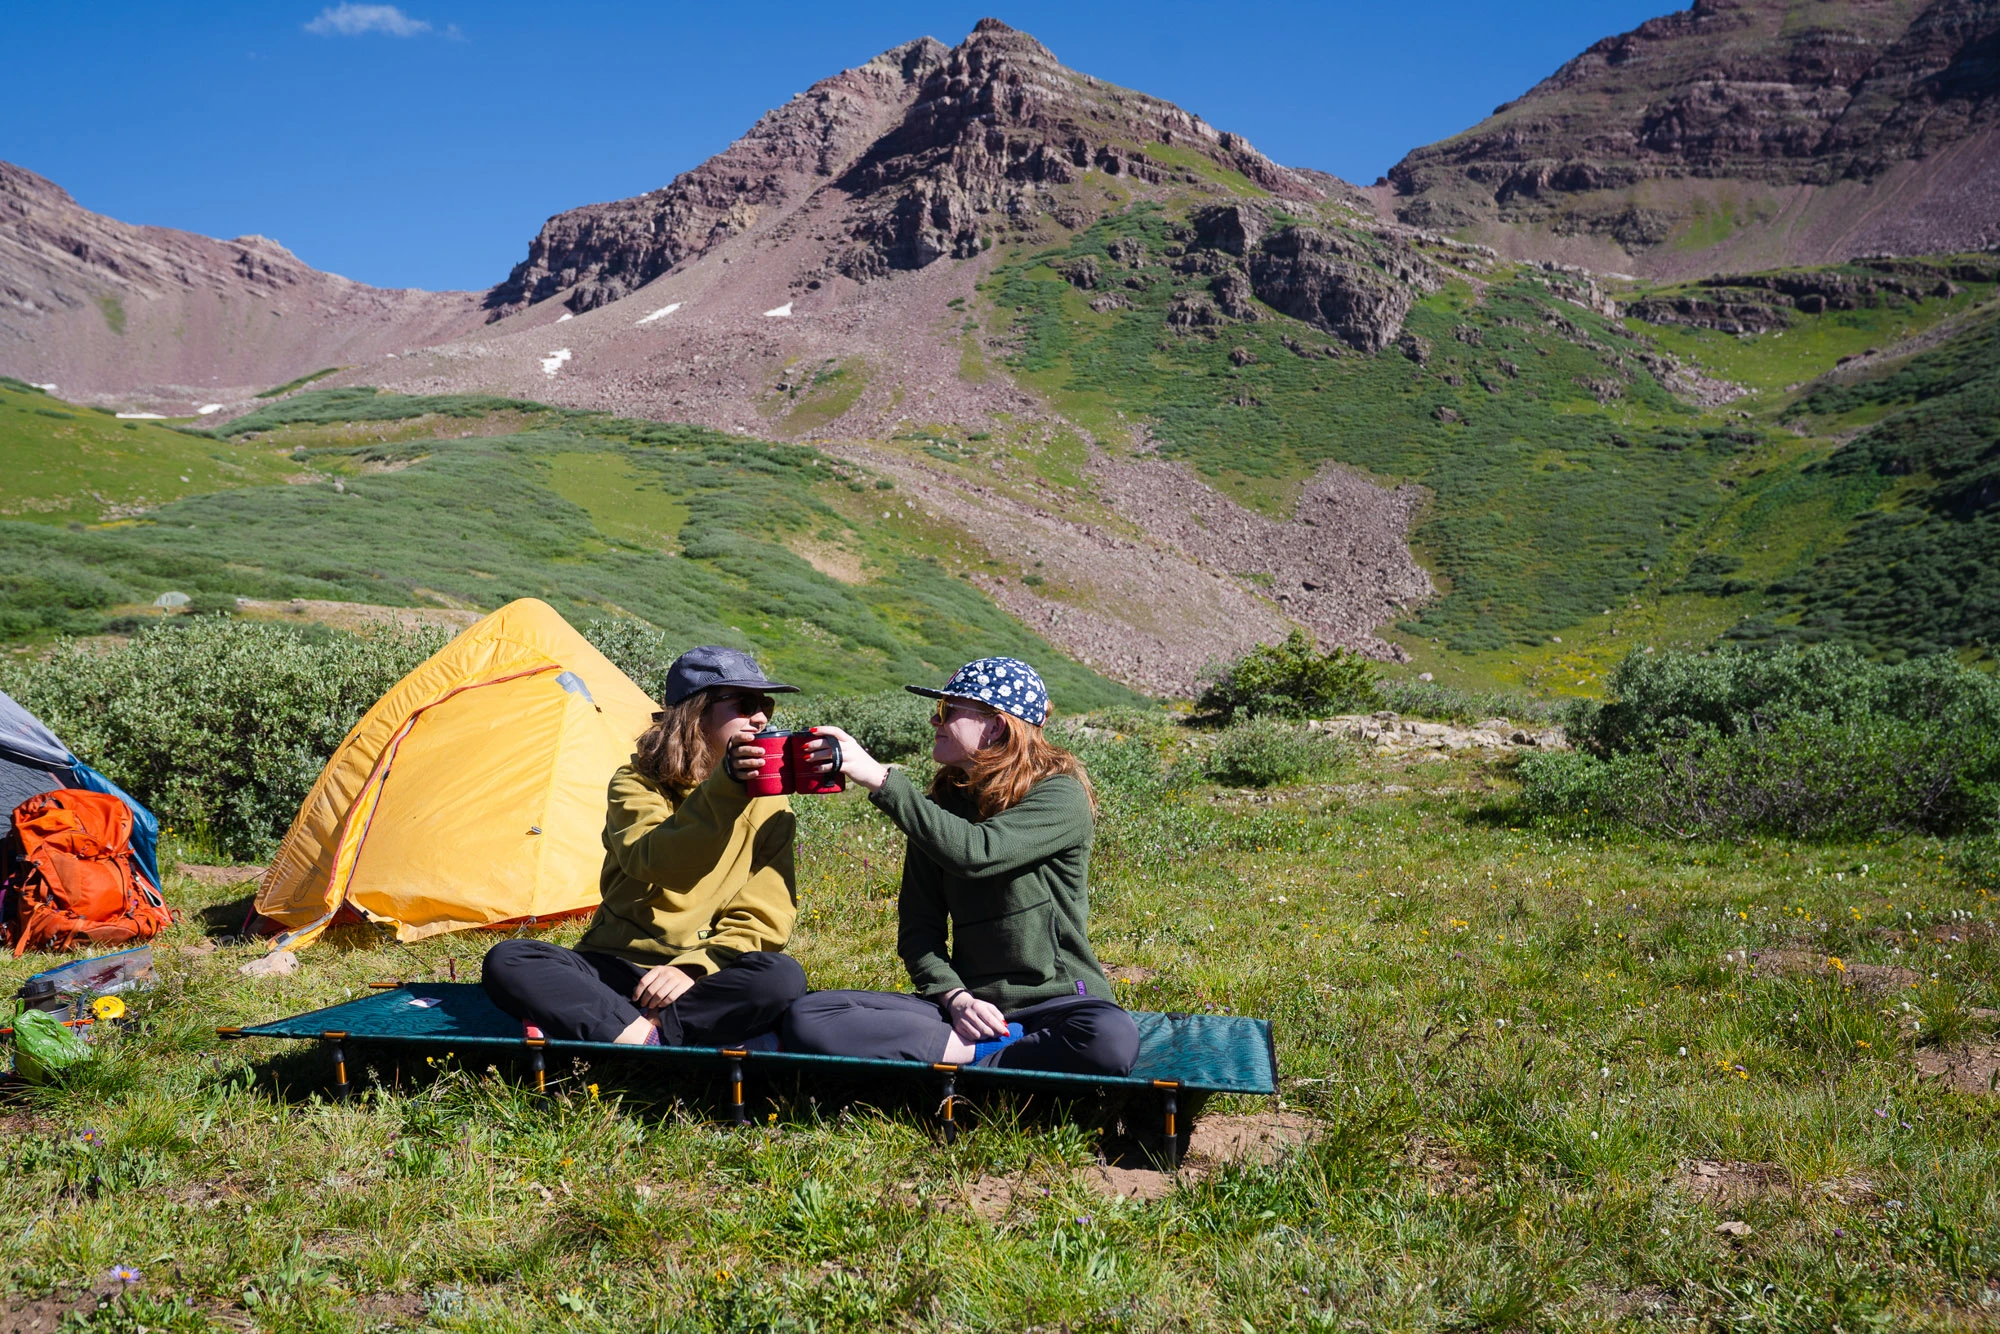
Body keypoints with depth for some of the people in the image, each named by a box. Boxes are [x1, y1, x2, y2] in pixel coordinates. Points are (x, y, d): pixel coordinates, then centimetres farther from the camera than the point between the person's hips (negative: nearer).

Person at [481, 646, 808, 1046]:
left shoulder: (768, 803, 3)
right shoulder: (636, 784, -1)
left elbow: (766, 917, -3)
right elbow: (657, 864, -22)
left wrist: (695, 969, -19)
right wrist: (725, 786, -33)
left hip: (705, 978, 0)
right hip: (616, 967, 0)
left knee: (782, 976, -33)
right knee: (506, 961, -25)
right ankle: (645, 1039, -37)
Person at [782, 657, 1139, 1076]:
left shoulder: (1060, 796, -6)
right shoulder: (941, 806, 10)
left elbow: (974, 852, -24)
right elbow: (919, 926, 8)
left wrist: (879, 778, -21)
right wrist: (954, 997, -11)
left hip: (1056, 1000, -4)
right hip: (971, 1003, 5)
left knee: (1111, 1039, -40)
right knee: (807, 1018, -18)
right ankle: (990, 1047, -17)